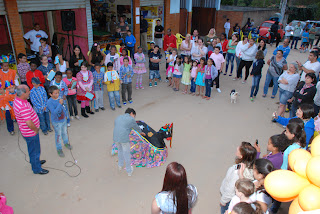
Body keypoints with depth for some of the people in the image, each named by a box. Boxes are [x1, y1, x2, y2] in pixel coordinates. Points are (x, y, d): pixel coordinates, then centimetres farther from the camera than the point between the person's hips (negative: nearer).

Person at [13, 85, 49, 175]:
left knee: (32, 149, 30)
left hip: (27, 131, 9)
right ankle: (37, 169, 28)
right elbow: (29, 123, -36)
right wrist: (36, 130, -16)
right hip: (30, 133, -9)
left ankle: (35, 161, 52)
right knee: (34, 150, 10)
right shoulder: (23, 107, -35)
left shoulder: (17, 100, -2)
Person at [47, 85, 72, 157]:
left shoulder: (60, 97, -8)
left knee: (65, 132, 24)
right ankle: (59, 149, 28)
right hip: (56, 122, -6)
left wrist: (65, 114, 17)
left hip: (63, 119, 6)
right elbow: (54, 112, -35)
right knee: (58, 135, 10)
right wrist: (60, 104, -40)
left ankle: (66, 143, 50)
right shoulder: (50, 102, -26)